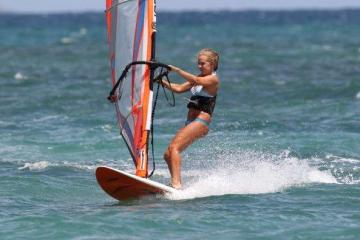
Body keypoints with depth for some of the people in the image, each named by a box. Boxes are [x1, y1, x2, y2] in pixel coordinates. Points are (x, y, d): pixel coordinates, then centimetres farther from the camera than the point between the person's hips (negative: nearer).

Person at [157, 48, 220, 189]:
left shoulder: (213, 79, -5)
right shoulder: (199, 78, 21)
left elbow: (195, 81, -24)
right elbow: (179, 89, 17)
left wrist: (176, 70, -28)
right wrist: (162, 82, 3)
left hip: (201, 122, -9)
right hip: (190, 122, 9)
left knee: (174, 148, -25)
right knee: (168, 155, 3)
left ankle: (176, 184, -34)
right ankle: (177, 184, 6)